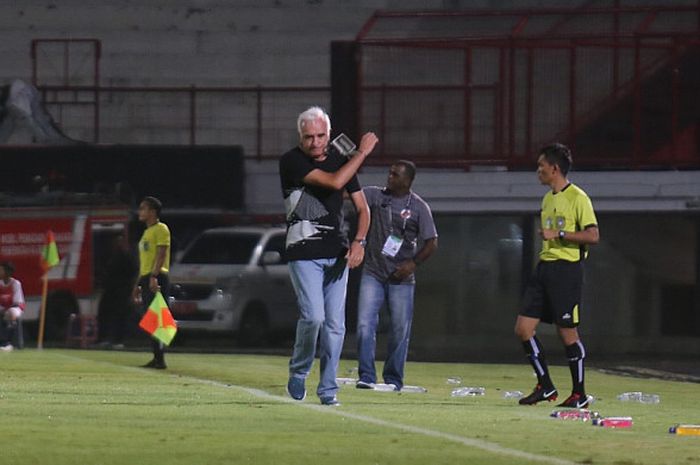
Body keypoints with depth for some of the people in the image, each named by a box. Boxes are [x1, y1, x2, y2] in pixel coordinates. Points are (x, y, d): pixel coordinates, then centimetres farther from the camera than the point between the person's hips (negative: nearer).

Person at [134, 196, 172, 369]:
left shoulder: (160, 229, -6)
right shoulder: (147, 232, 22)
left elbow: (161, 254, -17)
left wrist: (154, 276, -26)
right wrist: (139, 283, 24)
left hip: (157, 279, -10)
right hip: (146, 278, 10)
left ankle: (160, 359, -16)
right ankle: (157, 358, 10)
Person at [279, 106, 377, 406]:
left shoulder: (340, 160, 10)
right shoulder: (291, 161, -8)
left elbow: (362, 207, 13)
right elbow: (333, 181, -21)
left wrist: (359, 241, -5)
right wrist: (363, 152, -12)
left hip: (336, 256, 5)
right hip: (304, 254, -5)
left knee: (335, 324, 1)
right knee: (313, 316, -16)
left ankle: (328, 389, 9)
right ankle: (298, 373, 8)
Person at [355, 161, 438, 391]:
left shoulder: (419, 207, -2)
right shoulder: (376, 195, 3)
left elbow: (431, 242, -1)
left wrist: (413, 263, -14)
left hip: (401, 278, -1)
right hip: (373, 274, 1)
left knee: (400, 330, 2)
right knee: (365, 325, -9)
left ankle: (393, 379, 14)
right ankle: (367, 376, -5)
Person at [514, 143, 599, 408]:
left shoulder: (577, 197, -9)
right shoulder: (548, 199, 17)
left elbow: (593, 236, -16)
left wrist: (558, 234, -18)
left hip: (567, 268, -8)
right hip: (545, 266, 8)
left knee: (567, 333, -5)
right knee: (523, 328, 1)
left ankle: (579, 394, 6)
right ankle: (545, 387, 10)